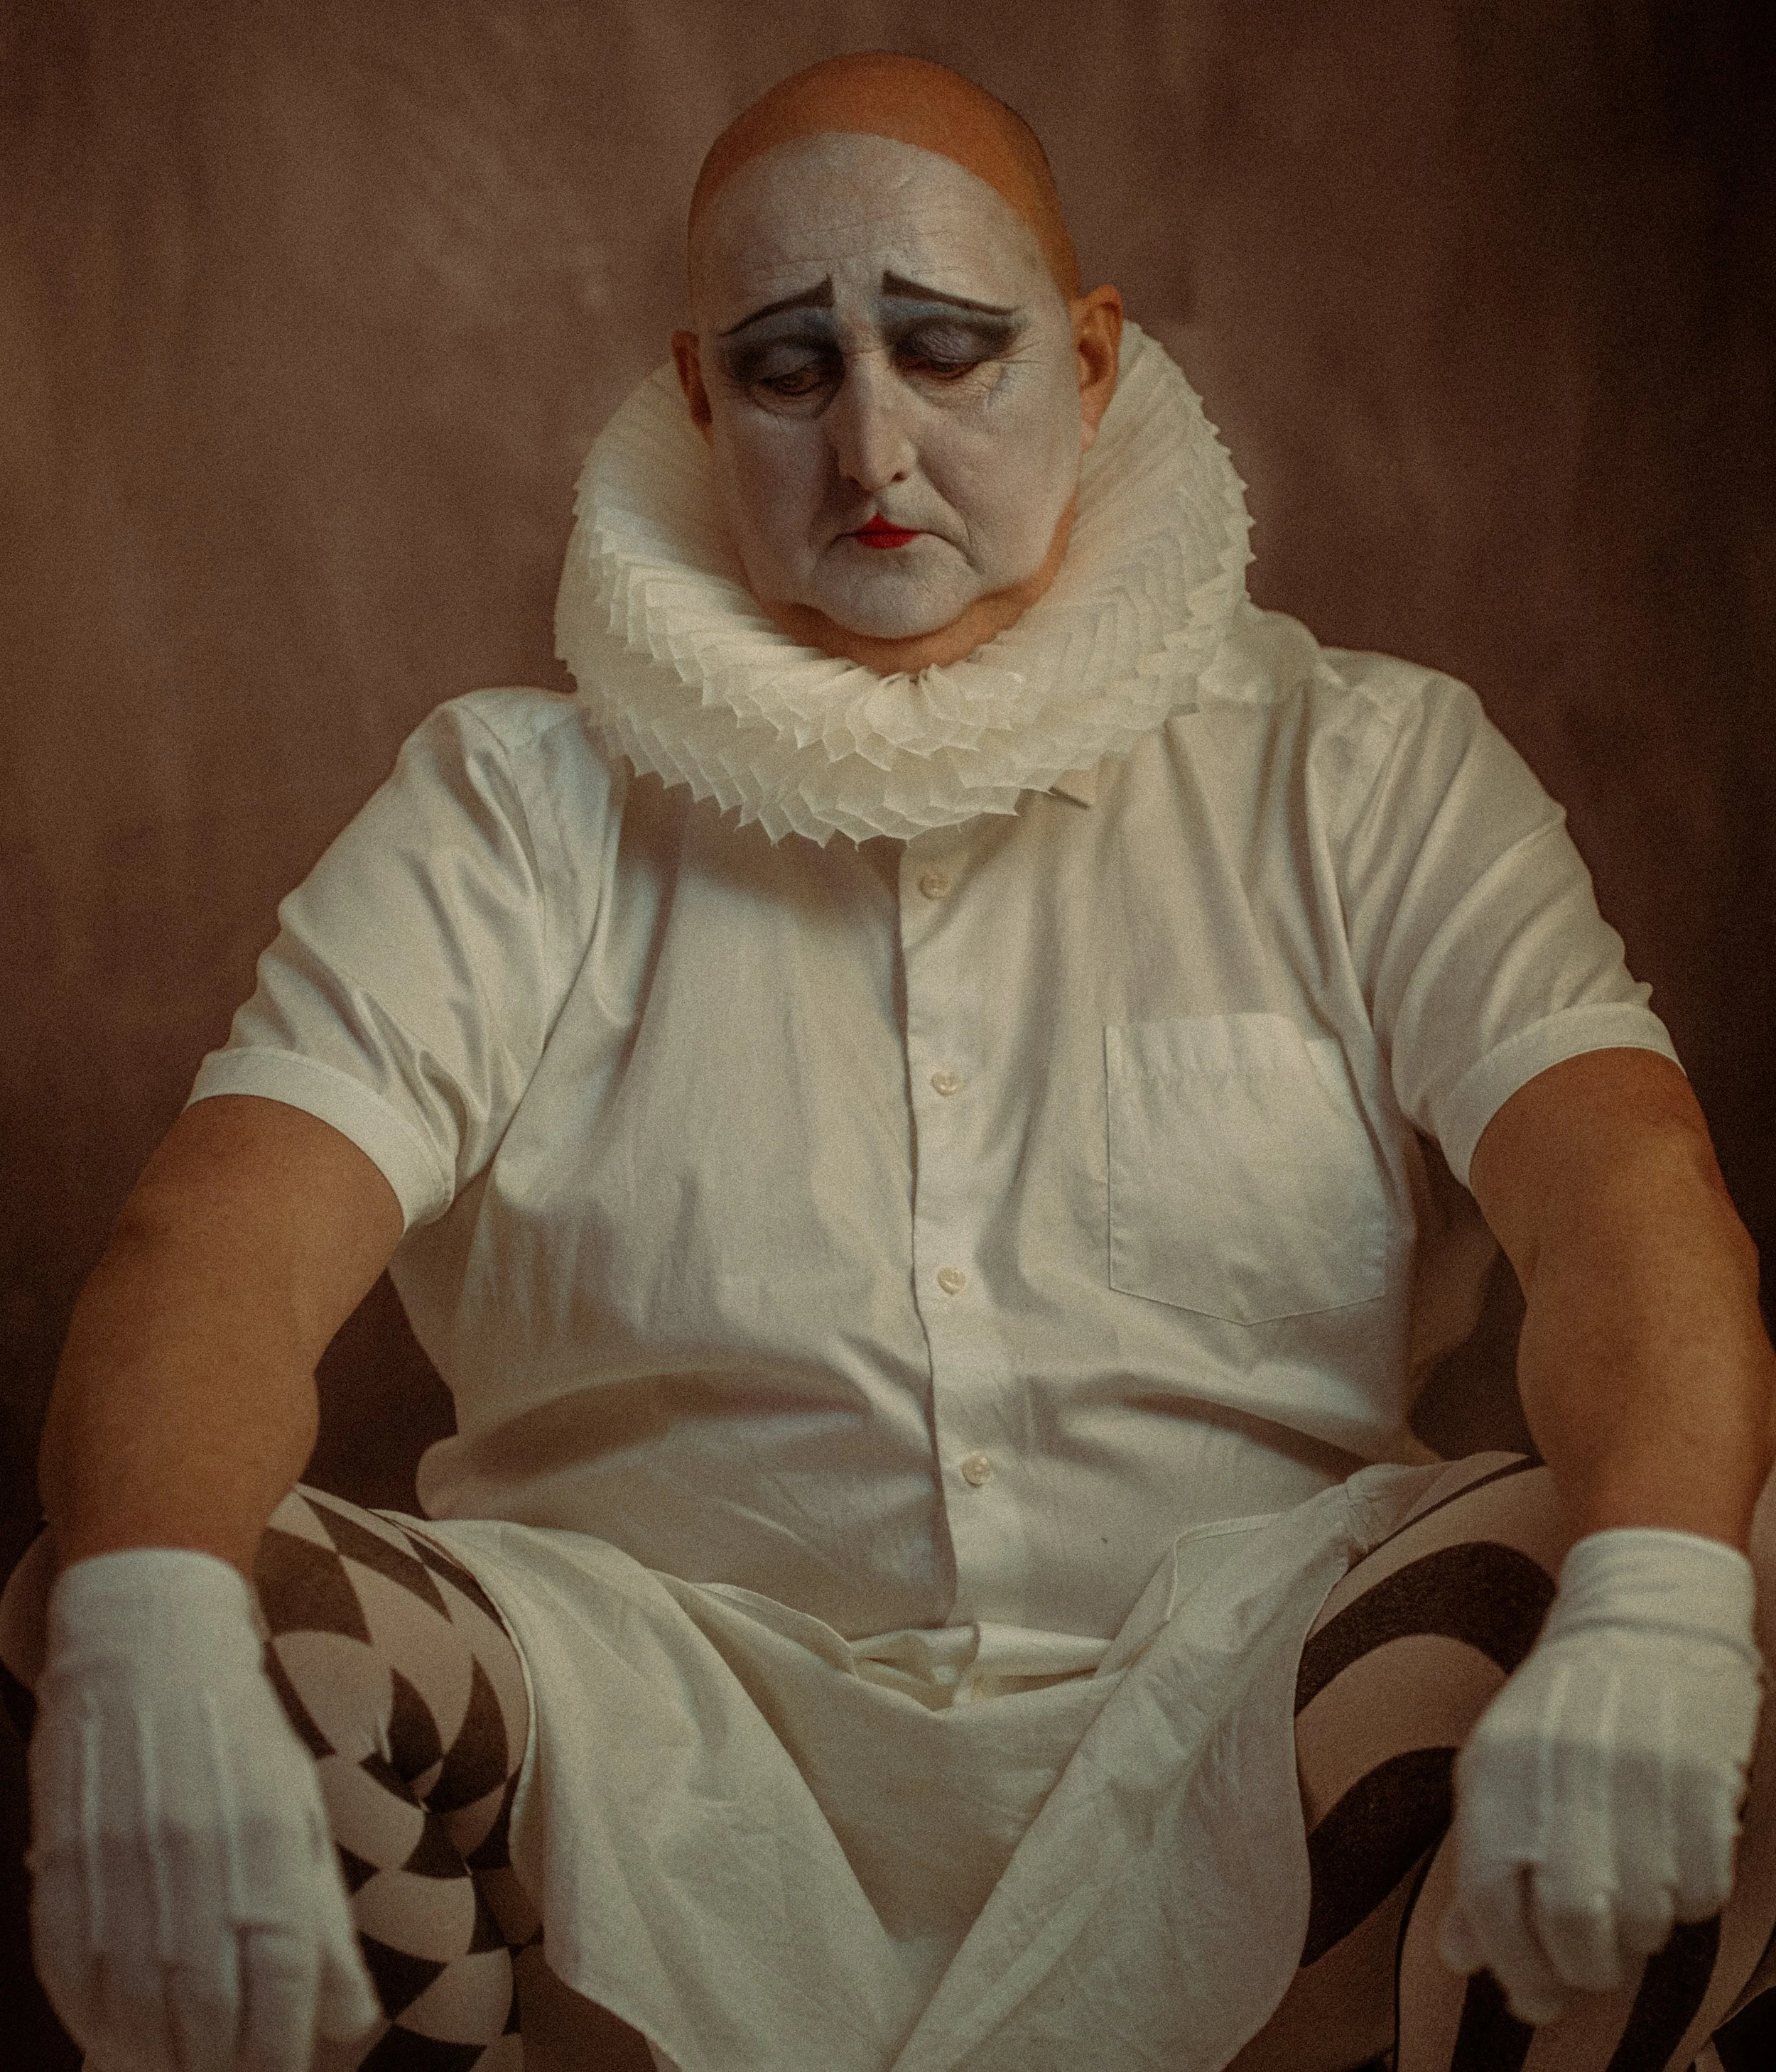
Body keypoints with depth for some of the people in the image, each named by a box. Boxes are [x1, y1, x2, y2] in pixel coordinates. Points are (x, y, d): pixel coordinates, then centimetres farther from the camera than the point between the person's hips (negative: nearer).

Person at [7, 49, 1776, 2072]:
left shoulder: (1360, 768, 8)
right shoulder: (515, 805, 7)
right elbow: (226, 1236, -9)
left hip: (1232, 1729, 0)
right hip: (670, 1728, 0)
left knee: (1550, 1613, -30)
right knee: (252, 1641, -28)